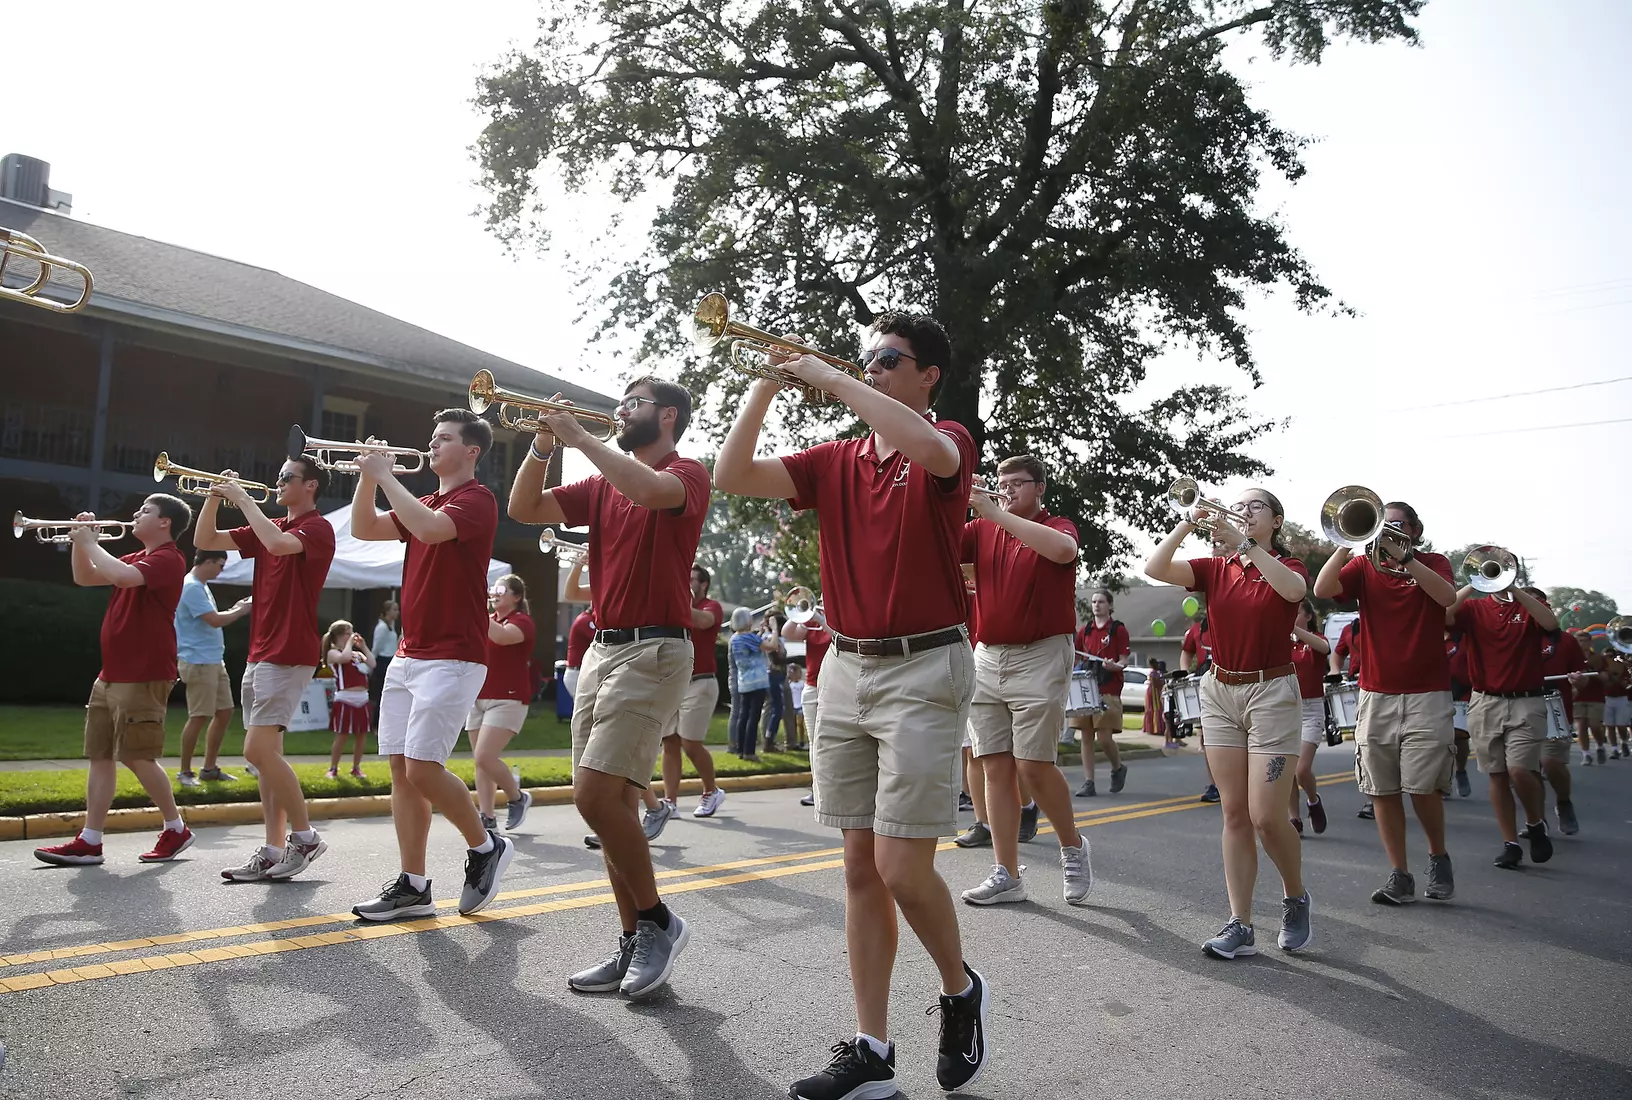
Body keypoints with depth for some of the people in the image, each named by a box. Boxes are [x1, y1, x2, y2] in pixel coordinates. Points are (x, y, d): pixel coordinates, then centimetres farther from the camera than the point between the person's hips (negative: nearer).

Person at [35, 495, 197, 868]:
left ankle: (176, 829, 8)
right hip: (110, 675, 10)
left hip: (144, 679, -10)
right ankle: (90, 841, 10)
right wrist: (80, 541, 8)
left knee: (137, 757, -6)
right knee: (100, 756, 7)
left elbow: (122, 576, -29)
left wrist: (90, 542, -14)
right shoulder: (137, 558, 19)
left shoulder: (168, 559, -12)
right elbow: (85, 578, 23)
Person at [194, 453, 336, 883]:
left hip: (290, 655, -9)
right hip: (260, 653, 9)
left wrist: (244, 499, -16)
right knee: (264, 753, 7)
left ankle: (304, 835, -2)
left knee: (258, 749, -14)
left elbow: (278, 544, -28)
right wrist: (215, 496, 2)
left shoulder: (317, 528, -7)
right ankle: (273, 850, 11)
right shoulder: (269, 527, 18)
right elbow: (205, 541, 16)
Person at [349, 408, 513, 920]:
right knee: (400, 768, 5)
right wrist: (368, 475, 1)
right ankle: (412, 886, 11)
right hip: (408, 655, 9)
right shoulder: (426, 503, 19)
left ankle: (486, 846, 10)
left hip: (453, 658, -9)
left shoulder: (476, 500, -8)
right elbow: (364, 529, 13)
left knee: (423, 767, -12)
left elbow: (429, 529, -27)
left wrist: (386, 474, -17)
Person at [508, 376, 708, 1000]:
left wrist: (579, 435, -16)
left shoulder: (686, 473, -3)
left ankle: (657, 921, 3)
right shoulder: (603, 485, 18)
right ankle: (635, 946, 16)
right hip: (601, 649, 8)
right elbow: (525, 509, 12)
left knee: (595, 794, -16)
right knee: (611, 801, 7)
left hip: (653, 651, -8)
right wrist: (543, 445, -1)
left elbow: (647, 489, -26)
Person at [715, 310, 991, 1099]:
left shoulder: (948, 443, -3)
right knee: (861, 868, 8)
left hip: (923, 669, -5)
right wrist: (766, 386, -4)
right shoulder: (836, 461, 11)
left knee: (902, 868, -7)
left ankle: (961, 989, 23)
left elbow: (925, 449, -29)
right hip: (846, 670, 6)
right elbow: (733, 475, 3)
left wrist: (828, 377, -19)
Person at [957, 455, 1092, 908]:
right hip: (987, 658, 5)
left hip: (1040, 657, -4)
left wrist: (994, 512, -25)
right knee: (996, 767, 3)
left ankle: (1073, 846, 20)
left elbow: (1062, 549, -24)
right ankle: (1007, 875, 10)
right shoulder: (981, 530, 11)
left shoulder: (1058, 526, 1)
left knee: (1033, 764, -6)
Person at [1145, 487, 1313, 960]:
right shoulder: (1216, 569, 7)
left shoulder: (1289, 567, 0)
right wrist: (1186, 525, -17)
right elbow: (1155, 569, -9)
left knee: (1266, 816, -9)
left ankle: (1295, 898, 20)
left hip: (1271, 692, -3)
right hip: (1219, 692, 4)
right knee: (1235, 813, 4)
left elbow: (1294, 589, -26)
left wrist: (1245, 544, -30)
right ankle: (1240, 924, 8)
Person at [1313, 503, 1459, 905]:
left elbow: (1447, 596, -15)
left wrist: (1403, 555, -19)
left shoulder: (1433, 563, 7)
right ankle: (1399, 875, 11)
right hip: (1375, 695, 2)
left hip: (1427, 695, -2)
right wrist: (1348, 543, -18)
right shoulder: (1363, 566, 8)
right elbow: (1322, 589, -10)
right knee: (1383, 790, 2)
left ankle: (1438, 858, 20)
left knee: (1423, 787, -6)